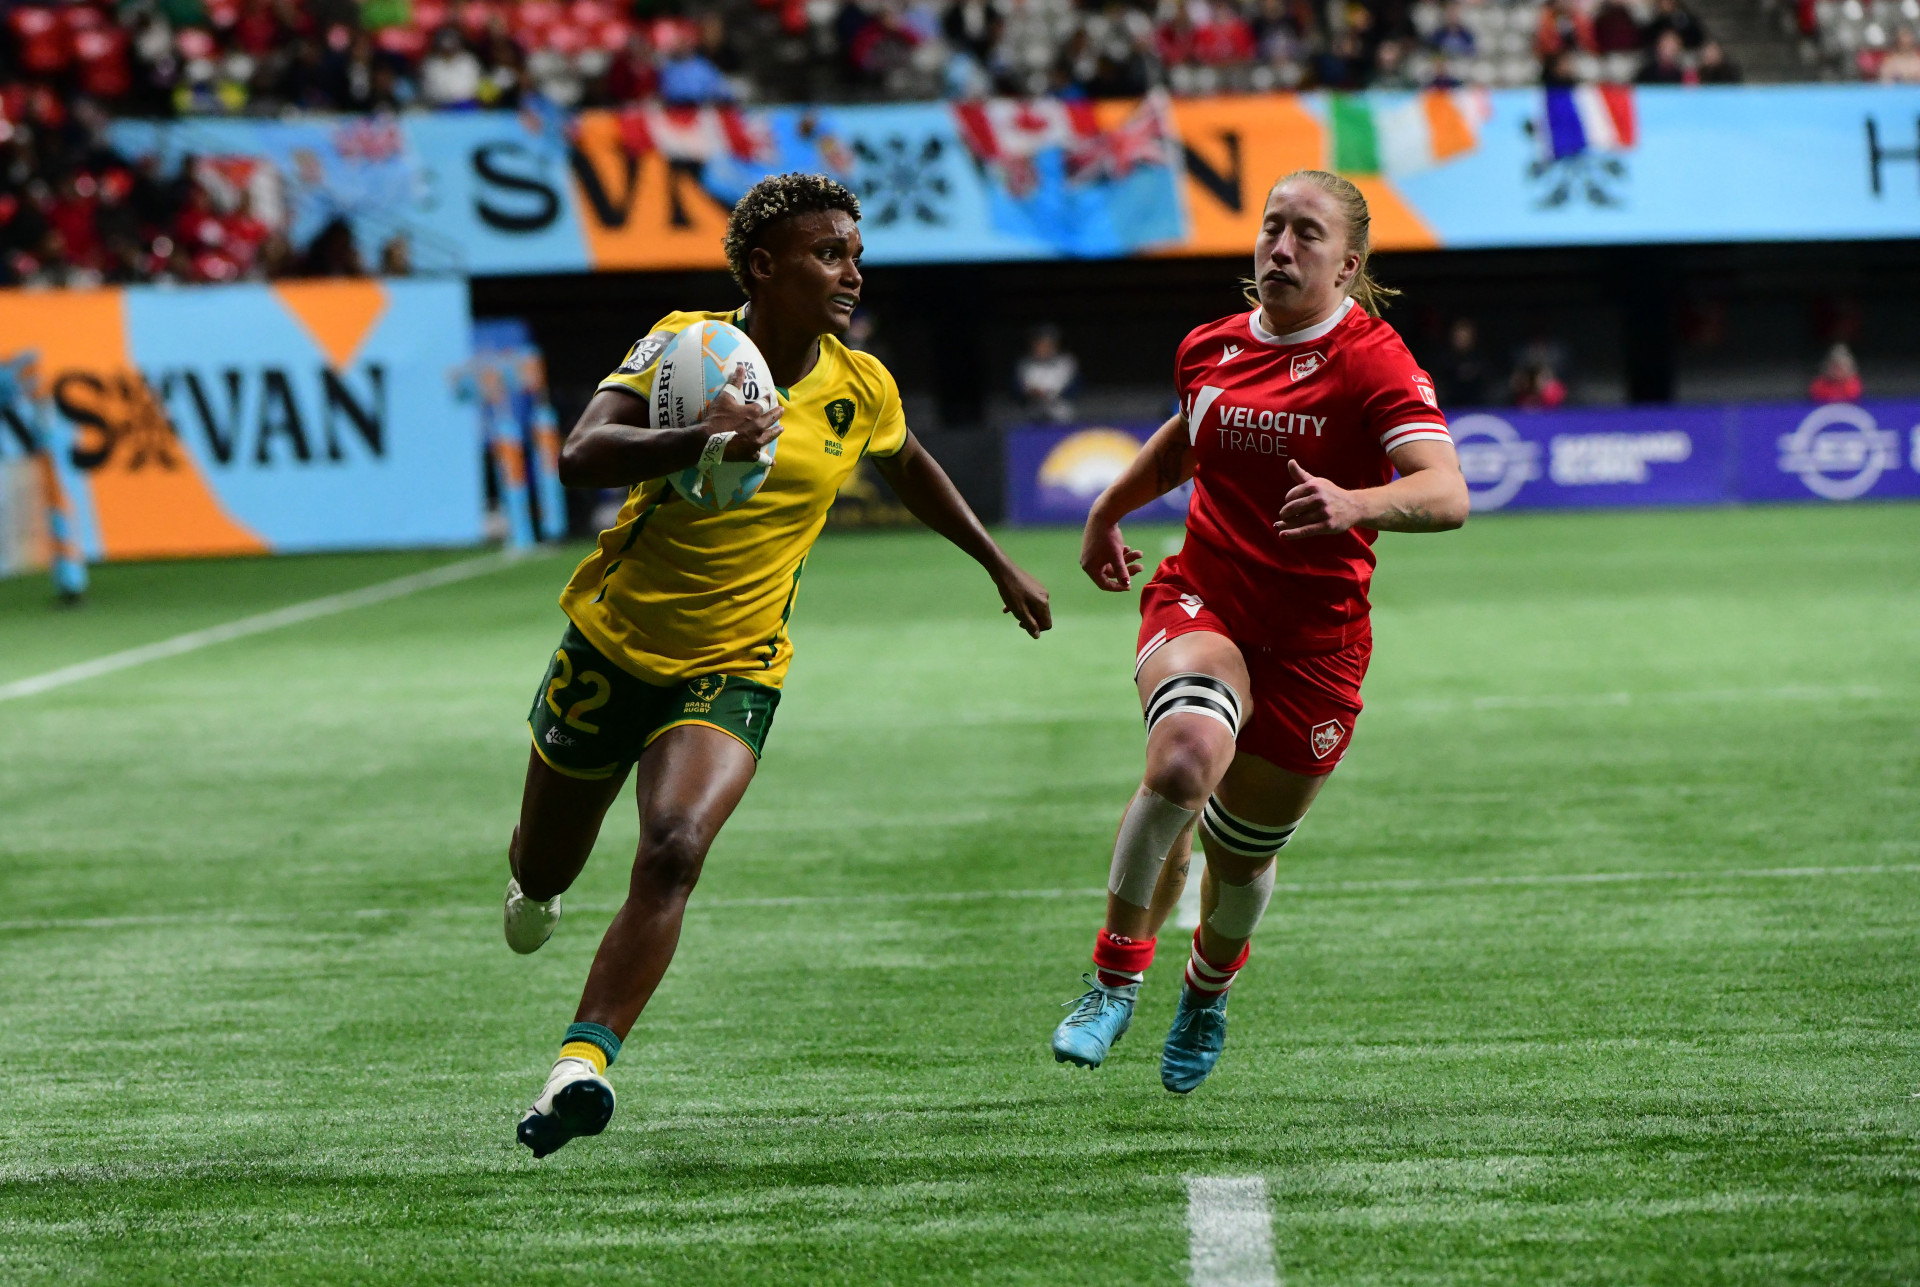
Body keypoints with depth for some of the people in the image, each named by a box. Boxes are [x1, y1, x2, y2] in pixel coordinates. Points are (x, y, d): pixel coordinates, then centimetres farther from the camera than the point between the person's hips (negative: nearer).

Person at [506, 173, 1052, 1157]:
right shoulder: (685, 345, -14)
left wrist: (998, 565, 27)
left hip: (732, 669, 1)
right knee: (544, 872, 17)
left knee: (673, 851, -27)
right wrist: (700, 442, -46)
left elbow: (908, 467, 21)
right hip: (610, 646, 0)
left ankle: (584, 1063, -29)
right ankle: (534, 878, 56)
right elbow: (581, 458, -29)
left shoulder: (861, 390, -3)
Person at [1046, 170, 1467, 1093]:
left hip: (1314, 639, -2)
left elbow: (1446, 495, -27)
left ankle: (1208, 987, 44)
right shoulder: (1210, 349, 5)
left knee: (1242, 852, 8)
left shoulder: (1374, 363, -12)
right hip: (1201, 601, 2)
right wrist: (1108, 511, 31)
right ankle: (1117, 972, -14)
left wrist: (1355, 505, -45)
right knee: (1185, 757, -31)